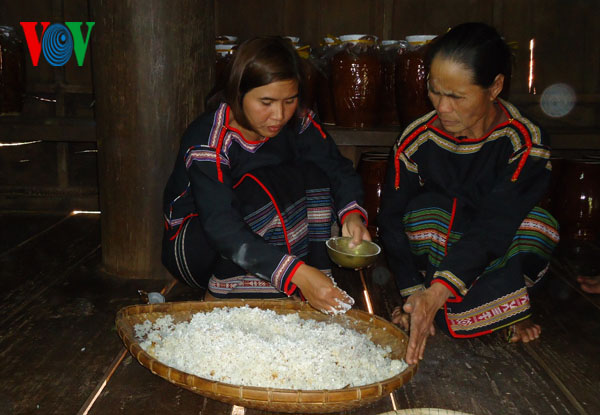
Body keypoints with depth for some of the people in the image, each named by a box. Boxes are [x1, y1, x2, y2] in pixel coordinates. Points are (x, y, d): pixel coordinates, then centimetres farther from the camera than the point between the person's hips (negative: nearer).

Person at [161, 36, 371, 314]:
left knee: (313, 176, -19)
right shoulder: (207, 141, -27)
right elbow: (222, 227, -37)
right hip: (193, 247, -5)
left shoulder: (297, 123, -10)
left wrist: (352, 213, -34)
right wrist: (296, 273, -48)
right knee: (264, 188, -33)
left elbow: (338, 168, -10)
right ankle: (223, 290, -20)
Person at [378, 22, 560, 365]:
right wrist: (414, 293, -25)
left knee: (536, 223, -32)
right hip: (438, 254, 1)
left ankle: (509, 308, -6)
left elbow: (493, 228, -35)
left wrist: (435, 294, -47)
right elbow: (392, 218, -15)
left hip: (502, 257, -1)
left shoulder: (525, 143, -25)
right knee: (426, 210, -30)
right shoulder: (416, 140, -17)